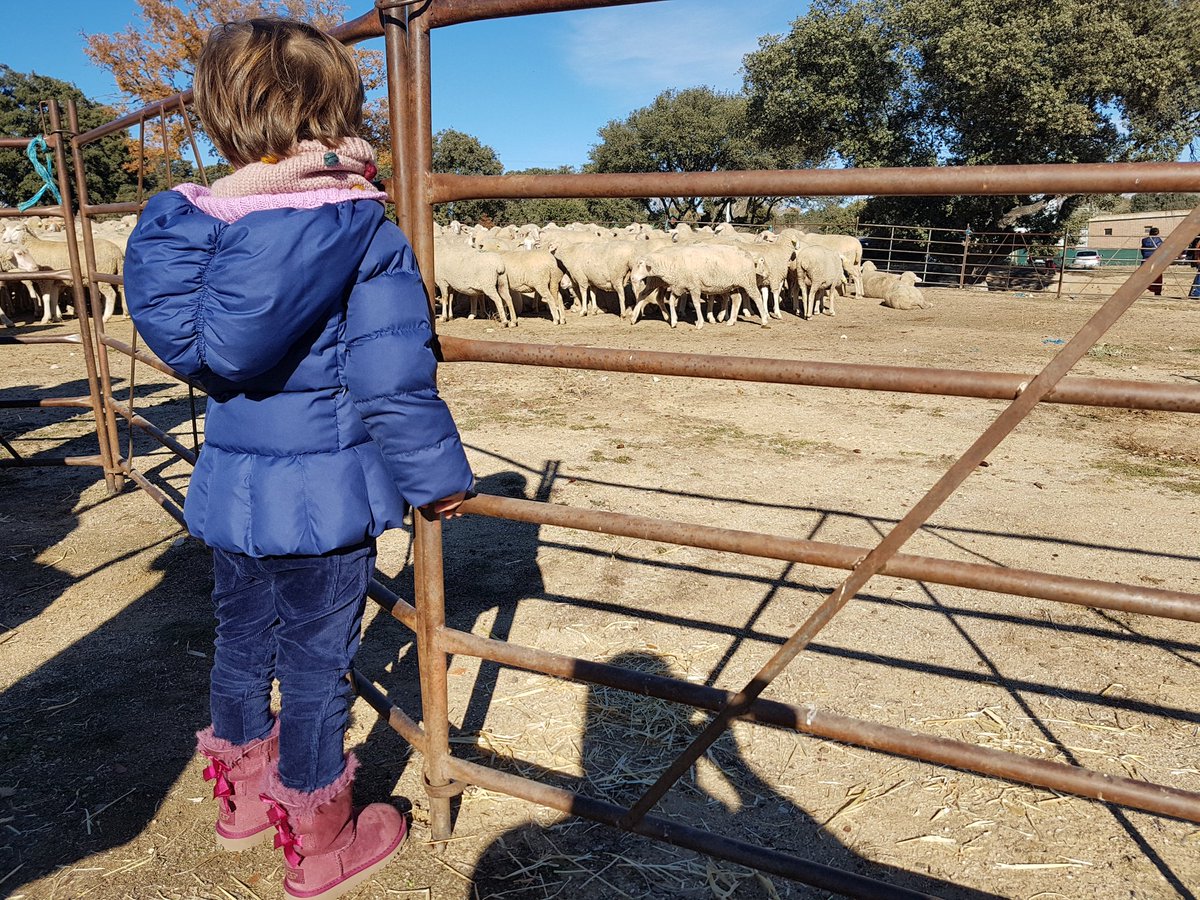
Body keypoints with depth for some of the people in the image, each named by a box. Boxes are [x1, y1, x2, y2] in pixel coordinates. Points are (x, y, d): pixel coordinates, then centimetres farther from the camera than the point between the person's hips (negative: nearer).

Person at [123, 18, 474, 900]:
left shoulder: (202, 226, -1)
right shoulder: (368, 238, -16)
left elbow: (183, 339, 4)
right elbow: (393, 383, -18)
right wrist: (437, 478, -5)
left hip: (231, 491, 6)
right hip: (324, 497, -5)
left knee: (243, 644, 23)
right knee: (316, 669, 8)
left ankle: (245, 792, 47)